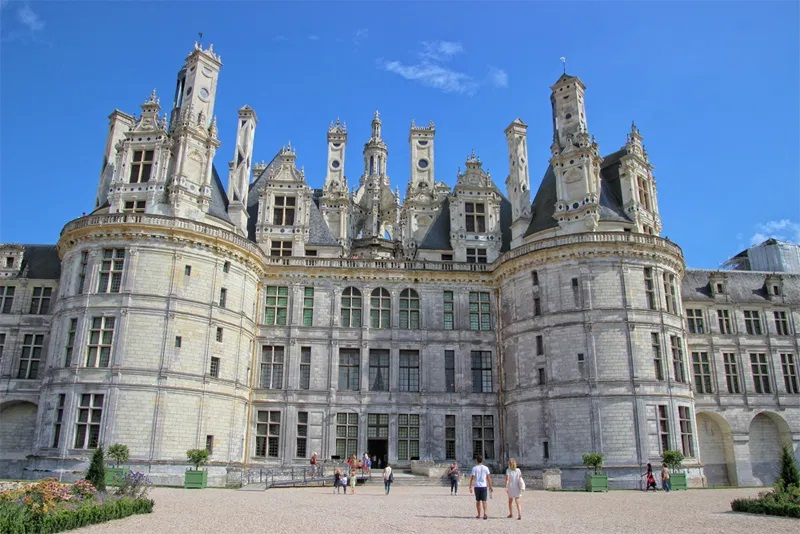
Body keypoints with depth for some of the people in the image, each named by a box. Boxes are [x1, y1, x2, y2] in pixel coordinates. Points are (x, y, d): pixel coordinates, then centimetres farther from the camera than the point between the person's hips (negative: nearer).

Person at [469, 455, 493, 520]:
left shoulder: (474, 468, -3)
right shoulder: (486, 468, 3)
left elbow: (472, 478, -7)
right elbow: (488, 478, 3)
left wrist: (470, 487, -5)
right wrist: (490, 486, 11)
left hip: (477, 486, -1)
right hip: (484, 486, 1)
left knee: (478, 501, 11)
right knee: (484, 500, 1)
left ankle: (479, 515, 17)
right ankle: (485, 513, -19)